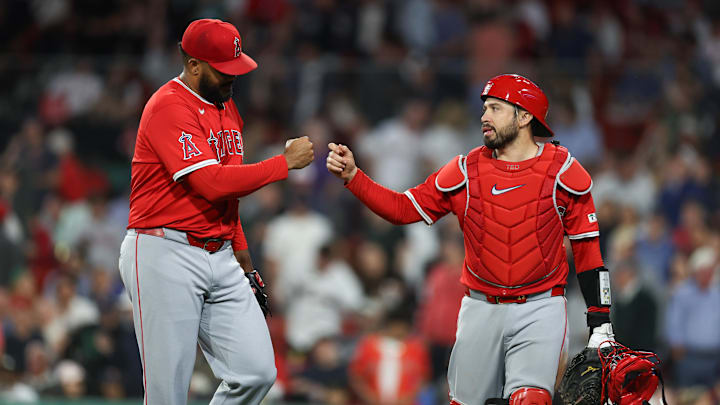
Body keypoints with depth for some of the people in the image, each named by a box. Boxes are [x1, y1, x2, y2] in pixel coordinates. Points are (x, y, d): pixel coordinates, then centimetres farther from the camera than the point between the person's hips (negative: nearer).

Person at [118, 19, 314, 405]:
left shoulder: (226, 107, 16)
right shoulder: (169, 107, -13)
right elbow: (212, 183, -22)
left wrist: (243, 257, 20)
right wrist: (286, 162, -15)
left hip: (219, 257, 8)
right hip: (164, 257, -8)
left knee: (257, 373, -3)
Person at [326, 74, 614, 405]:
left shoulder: (561, 170, -2)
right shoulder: (467, 170, 4)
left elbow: (586, 247, 2)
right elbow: (403, 209, 9)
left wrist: (600, 325, -2)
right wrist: (351, 176, -4)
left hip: (539, 308, -3)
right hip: (481, 310, 3)